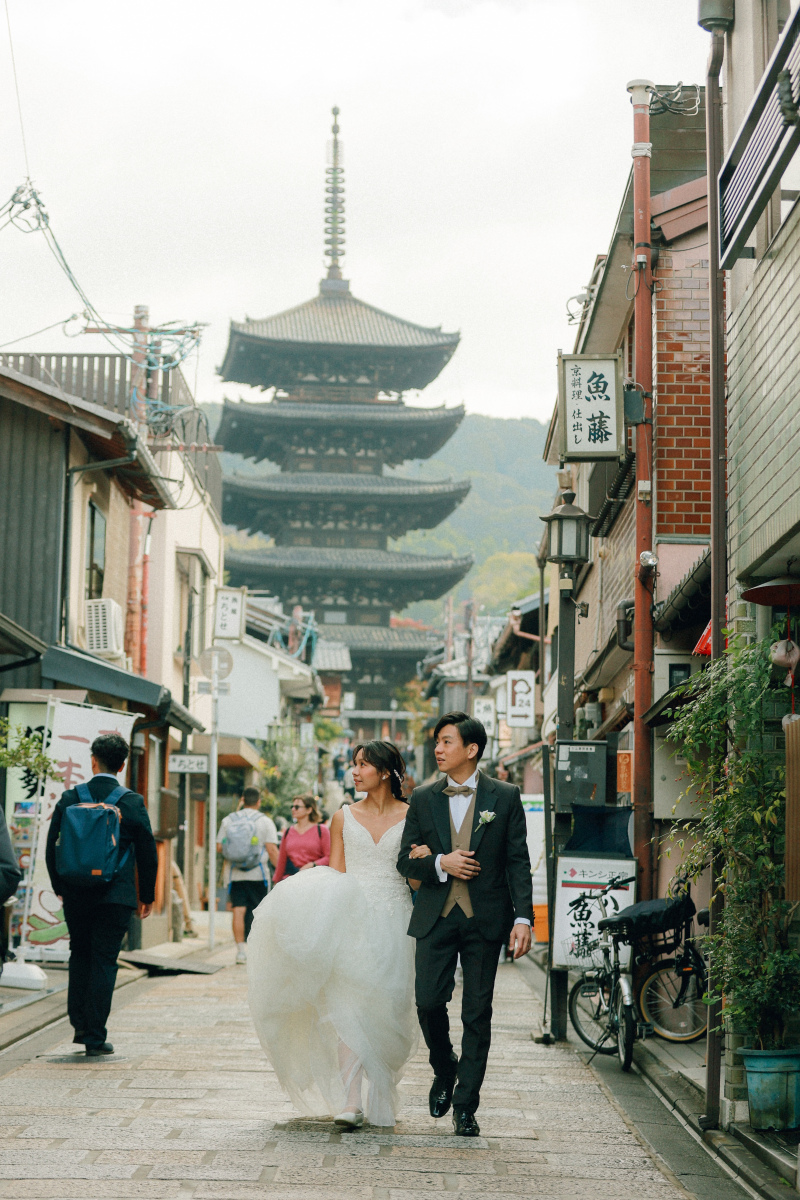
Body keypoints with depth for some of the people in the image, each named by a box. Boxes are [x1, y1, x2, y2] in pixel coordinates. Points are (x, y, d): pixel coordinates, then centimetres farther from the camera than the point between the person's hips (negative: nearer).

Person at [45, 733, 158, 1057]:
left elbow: (52, 847, 4)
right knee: (104, 961, 2)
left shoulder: (70, 799, -1)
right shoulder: (132, 803, -6)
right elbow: (148, 853, -2)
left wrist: (60, 887, 17)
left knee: (79, 955, 19)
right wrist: (147, 896, 9)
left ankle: (79, 1025, 17)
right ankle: (94, 1037, 1)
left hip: (76, 895, 2)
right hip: (115, 897, -2)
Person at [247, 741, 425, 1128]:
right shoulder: (344, 817, 10)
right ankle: (350, 1103, -18)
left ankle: (380, 1097, 21)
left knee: (385, 1009, 2)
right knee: (348, 1005, -13)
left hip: (394, 919, 0)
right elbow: (335, 874, 9)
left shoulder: (410, 816, 5)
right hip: (351, 918, 1)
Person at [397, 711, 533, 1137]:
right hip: (435, 918, 2)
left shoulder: (505, 797, 2)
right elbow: (406, 860, 9)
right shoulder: (422, 798, 8)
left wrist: (523, 918, -9)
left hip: (485, 920, -2)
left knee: (477, 1013, 1)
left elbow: (518, 862, 0)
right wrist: (441, 863, -11)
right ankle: (444, 1070, 24)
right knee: (429, 1001, -6)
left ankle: (465, 1106, 9)